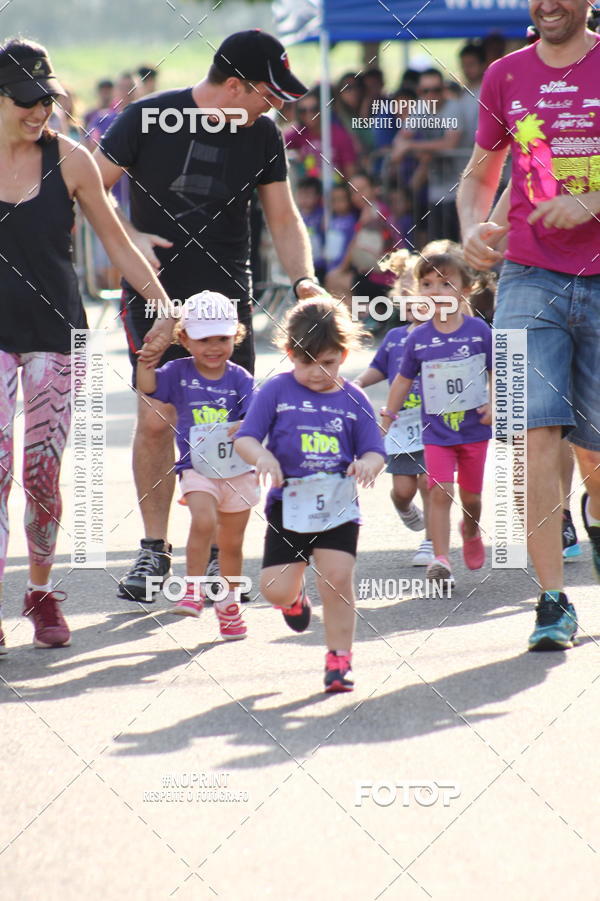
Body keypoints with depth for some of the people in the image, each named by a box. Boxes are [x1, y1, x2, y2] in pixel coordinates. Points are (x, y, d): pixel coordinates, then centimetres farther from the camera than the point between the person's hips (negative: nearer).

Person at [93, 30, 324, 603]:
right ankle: (154, 550, 5)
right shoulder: (148, 118, -6)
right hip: (155, 295, -3)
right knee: (157, 420, -11)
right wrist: (130, 237, -15)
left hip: (227, 297, 3)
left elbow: (283, 218, 9)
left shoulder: (261, 135, 4)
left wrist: (303, 279, -7)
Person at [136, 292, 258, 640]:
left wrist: (245, 426, -33)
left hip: (238, 468, 2)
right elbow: (149, 387, -14)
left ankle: (228, 601, 31)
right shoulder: (180, 373, -1)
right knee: (204, 521, -28)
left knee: (231, 542, 13)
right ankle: (193, 590, -17)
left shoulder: (240, 379, -2)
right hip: (197, 467, -2)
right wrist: (145, 362, -33)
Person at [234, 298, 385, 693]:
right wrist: (262, 457, -25)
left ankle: (339, 657, 4)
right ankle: (295, 596, 35)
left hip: (339, 507, 0)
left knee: (338, 580, -10)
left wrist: (368, 464, -21)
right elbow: (246, 437, -3)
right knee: (275, 589, -3)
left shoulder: (353, 399, 4)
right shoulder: (276, 391, 0)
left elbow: (374, 450, 4)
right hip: (289, 505, 0)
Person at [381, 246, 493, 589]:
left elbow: (496, 373, 2)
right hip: (436, 431, 0)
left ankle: (471, 532, 44)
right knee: (440, 493, -12)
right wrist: (388, 417, 7)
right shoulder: (418, 339, -3)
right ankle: (441, 560, -13)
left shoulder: (478, 330, -6)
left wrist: (494, 406, -11)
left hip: (474, 428, 0)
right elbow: (404, 380, 8)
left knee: (471, 494, 12)